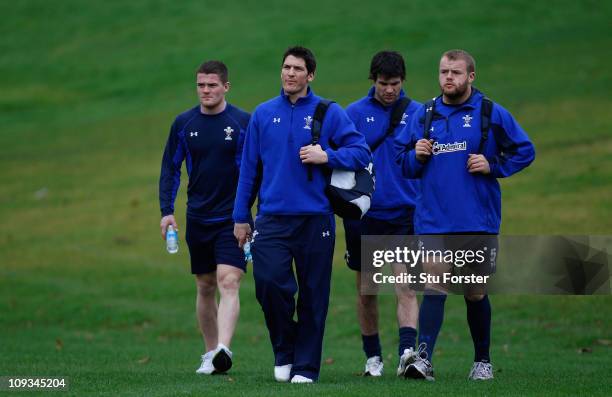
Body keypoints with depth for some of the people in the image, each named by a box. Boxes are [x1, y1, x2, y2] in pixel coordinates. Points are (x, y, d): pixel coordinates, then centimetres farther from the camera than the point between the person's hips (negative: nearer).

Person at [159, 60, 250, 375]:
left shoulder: (243, 122, -4)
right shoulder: (184, 123, 4)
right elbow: (170, 169, 9)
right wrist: (166, 211, -1)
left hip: (233, 218, -4)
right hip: (198, 219, 4)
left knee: (228, 283, -17)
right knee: (205, 288, 11)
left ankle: (223, 350, -28)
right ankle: (210, 354, 20)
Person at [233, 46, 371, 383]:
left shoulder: (329, 113, 2)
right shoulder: (263, 114, 9)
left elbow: (361, 153, 1)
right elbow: (249, 167, 12)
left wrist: (326, 157, -15)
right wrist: (241, 217, 10)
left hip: (315, 218, -1)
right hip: (272, 217, 1)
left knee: (313, 294, 2)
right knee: (268, 281, -14)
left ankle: (305, 366, 12)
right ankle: (284, 351, 8)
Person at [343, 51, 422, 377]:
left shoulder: (417, 113, 3)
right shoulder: (354, 113, 2)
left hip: (404, 215, -1)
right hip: (364, 214, 1)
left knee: (406, 287, -14)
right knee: (366, 290, 9)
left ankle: (408, 351, -23)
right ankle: (372, 356, 20)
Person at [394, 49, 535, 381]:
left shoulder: (492, 114, 1)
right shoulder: (423, 115, 8)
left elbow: (524, 151, 4)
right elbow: (401, 156, 17)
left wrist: (493, 165, -9)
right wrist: (416, 157, -4)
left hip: (478, 221, -1)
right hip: (433, 221, 1)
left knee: (475, 293, 10)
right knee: (434, 287, -13)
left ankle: (482, 361, 25)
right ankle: (424, 358, -22)